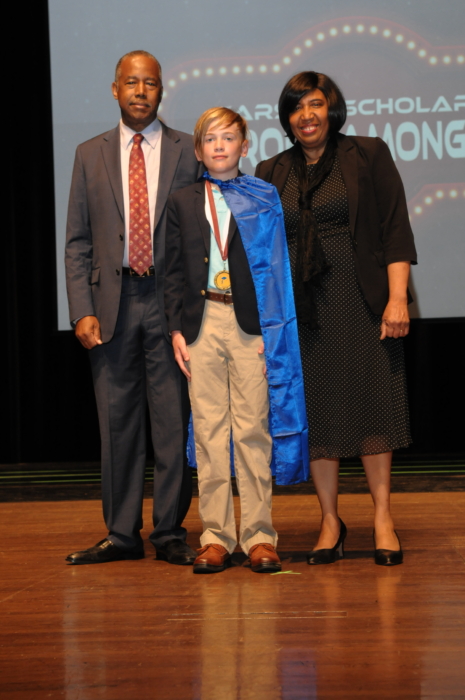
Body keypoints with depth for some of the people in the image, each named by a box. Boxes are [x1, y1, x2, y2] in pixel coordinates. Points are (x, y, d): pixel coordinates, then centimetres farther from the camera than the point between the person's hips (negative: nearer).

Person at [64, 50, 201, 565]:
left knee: (174, 422, 1)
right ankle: (121, 533, 14)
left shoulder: (188, 152, 5)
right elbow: (77, 241, 8)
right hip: (112, 302, 2)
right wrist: (82, 310, -2)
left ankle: (170, 532, 10)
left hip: (170, 301, -2)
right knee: (117, 421, 6)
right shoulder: (91, 155, 11)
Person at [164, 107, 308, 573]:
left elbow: (278, 267, 3)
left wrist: (273, 328, -5)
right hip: (201, 322, 2)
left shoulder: (264, 199, 6)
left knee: (253, 429, -1)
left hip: (250, 323, -2)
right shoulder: (182, 203, 11)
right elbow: (173, 271, 10)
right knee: (208, 429, 2)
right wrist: (176, 329, 0)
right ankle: (216, 535, 8)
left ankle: (258, 535, 5)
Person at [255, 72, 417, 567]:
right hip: (301, 307, 3)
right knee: (315, 410, 3)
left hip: (360, 299, -3)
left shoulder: (368, 155, 3)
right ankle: (330, 521, 13)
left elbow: (394, 230, -2)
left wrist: (397, 298, -11)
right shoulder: (271, 173, 12)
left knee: (370, 402, -2)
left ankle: (382, 518, 8)